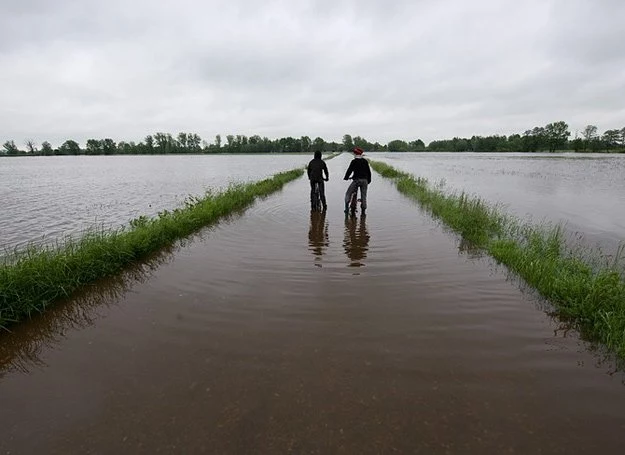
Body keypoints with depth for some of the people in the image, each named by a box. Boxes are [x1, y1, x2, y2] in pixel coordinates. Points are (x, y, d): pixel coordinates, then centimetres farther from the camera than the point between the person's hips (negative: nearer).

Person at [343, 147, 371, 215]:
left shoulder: (354, 161, -5)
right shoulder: (365, 161, 11)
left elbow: (349, 170, -7)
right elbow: (369, 171, 15)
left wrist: (346, 177, 6)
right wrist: (369, 180, 23)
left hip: (357, 179, -5)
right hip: (365, 180, 5)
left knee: (348, 193, 6)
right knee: (364, 195, 11)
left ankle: (347, 207, -7)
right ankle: (363, 210, 10)